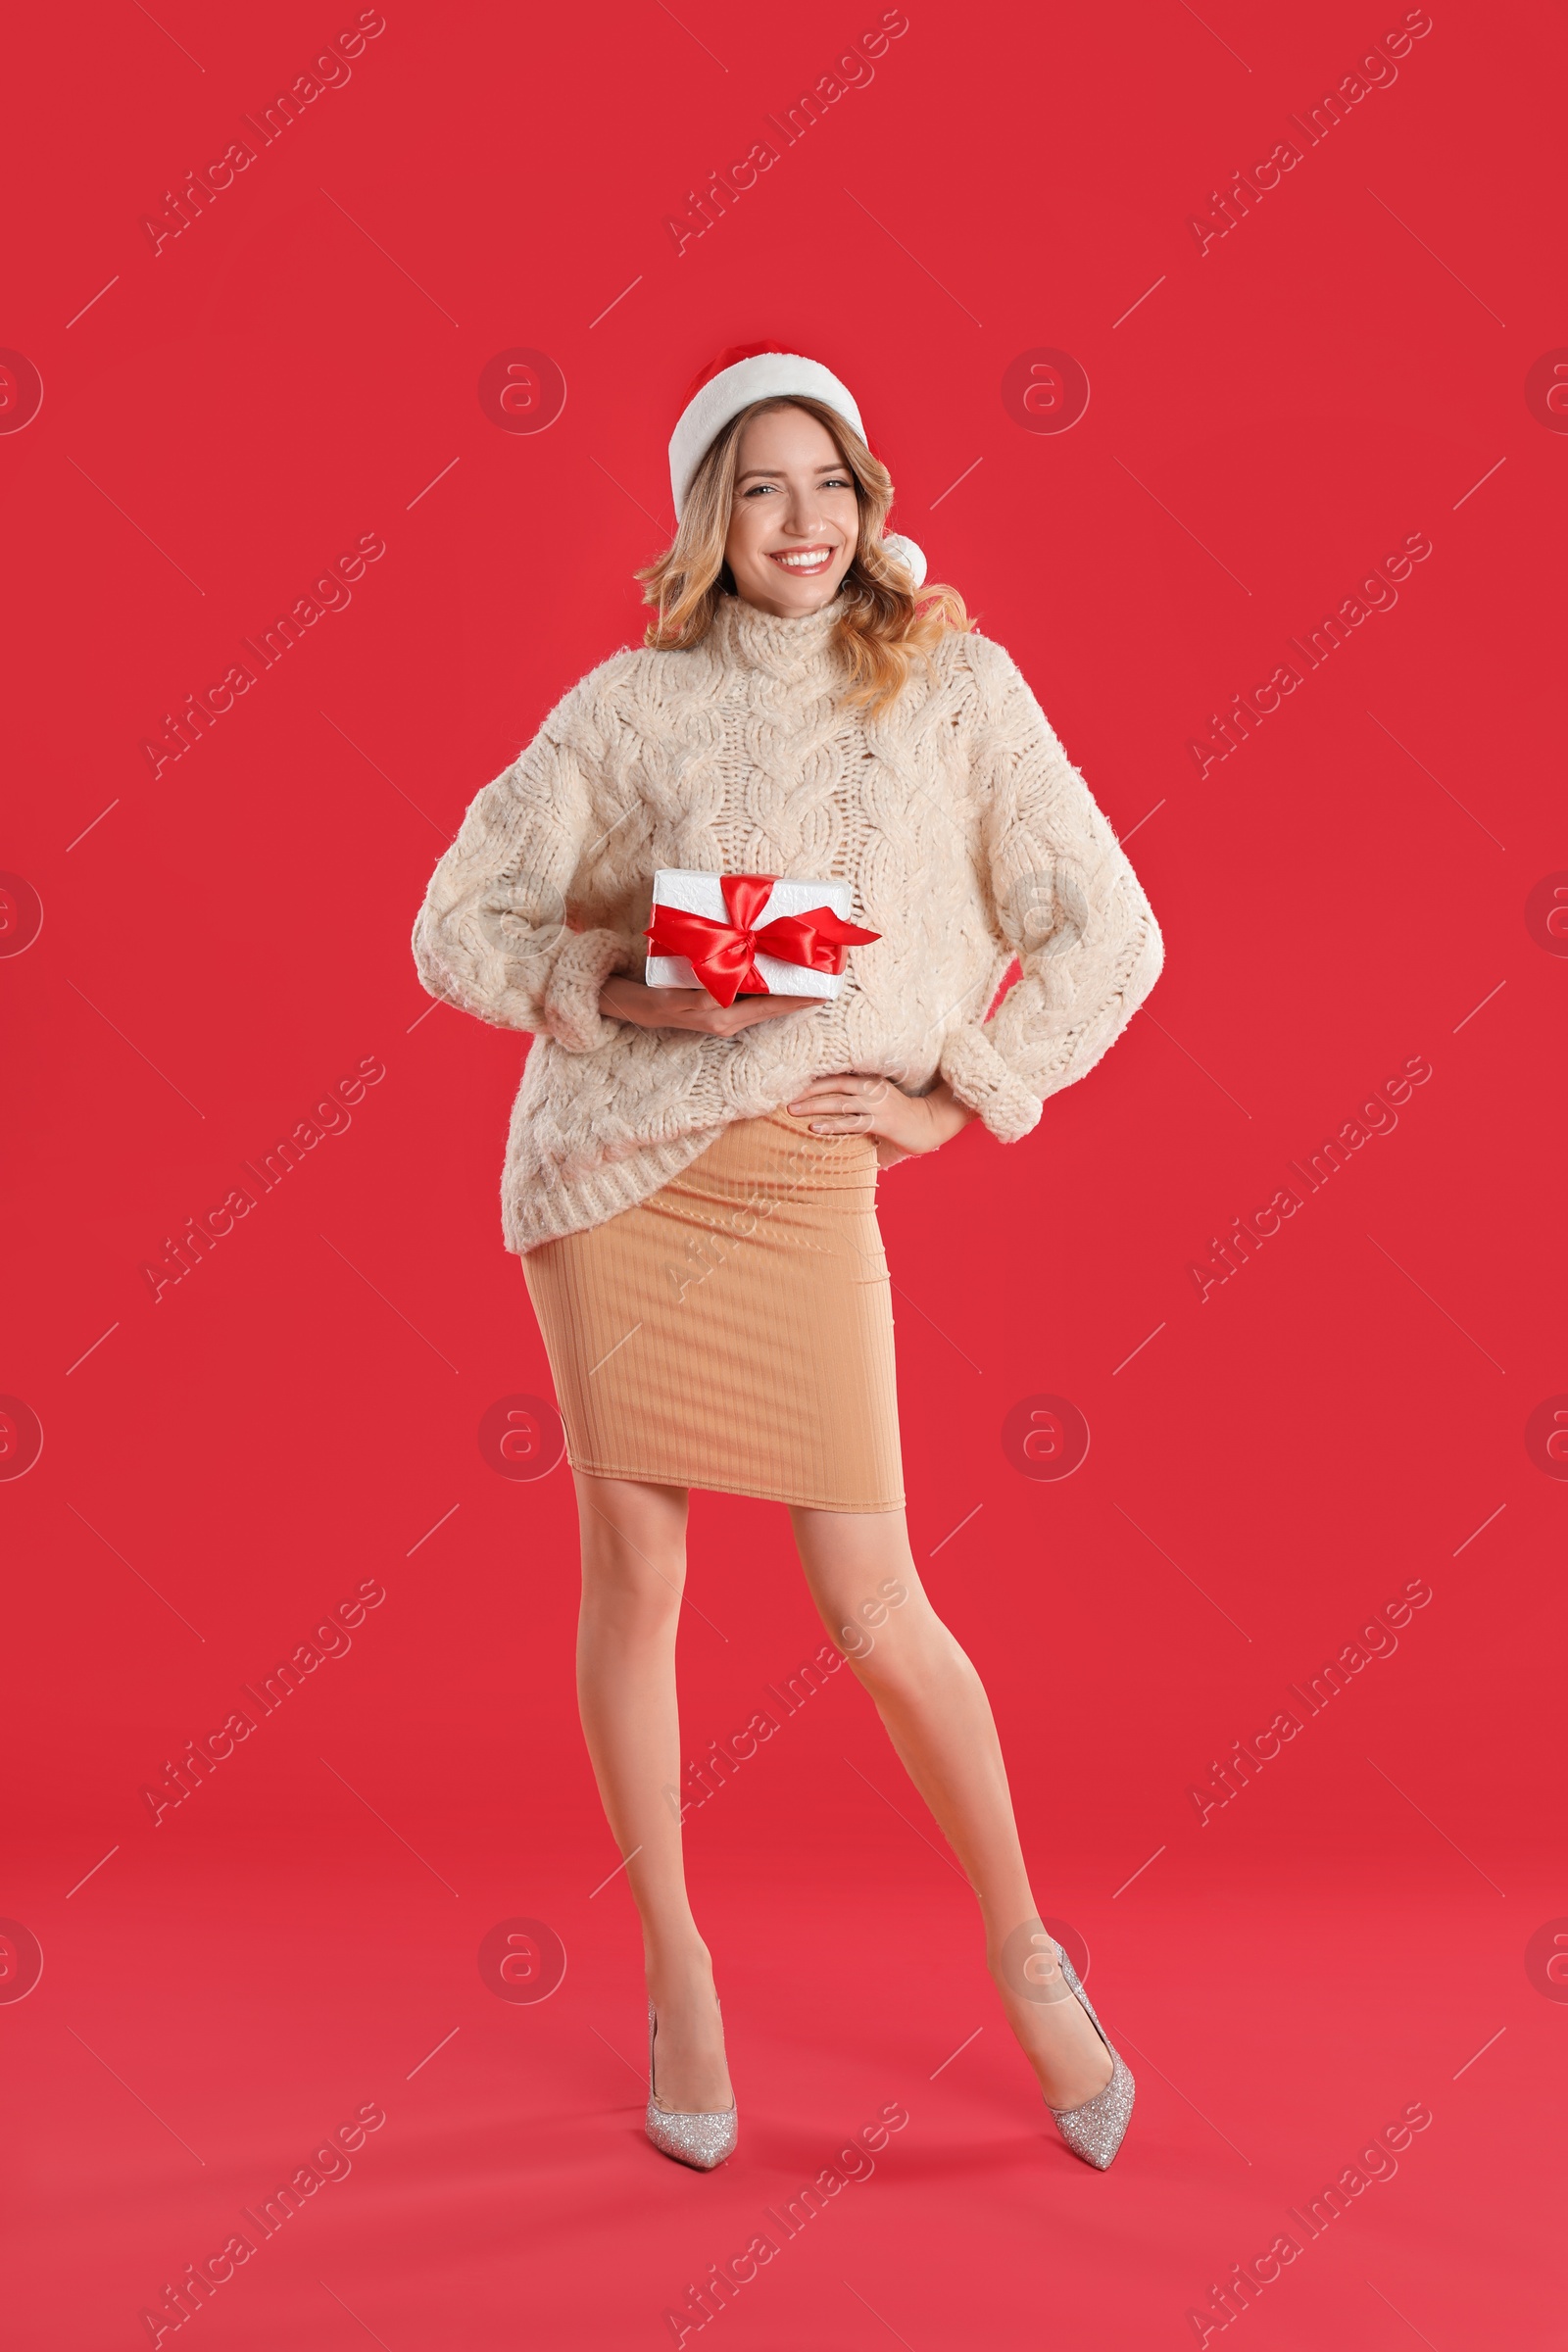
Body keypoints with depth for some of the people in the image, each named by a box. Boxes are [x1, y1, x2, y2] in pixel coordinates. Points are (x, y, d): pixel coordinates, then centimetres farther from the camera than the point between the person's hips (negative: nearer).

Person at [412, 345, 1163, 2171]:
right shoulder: (632, 702, 5)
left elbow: (1105, 936, 3)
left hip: (803, 1182, -1)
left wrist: (954, 1096, -4)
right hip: (616, 1161, 1)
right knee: (634, 1573, 6)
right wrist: (634, 991, -10)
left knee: (877, 1616, -1)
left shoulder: (955, 683, 4)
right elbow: (457, 928, 5)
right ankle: (676, 1973, 25)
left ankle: (1023, 1953, 23)